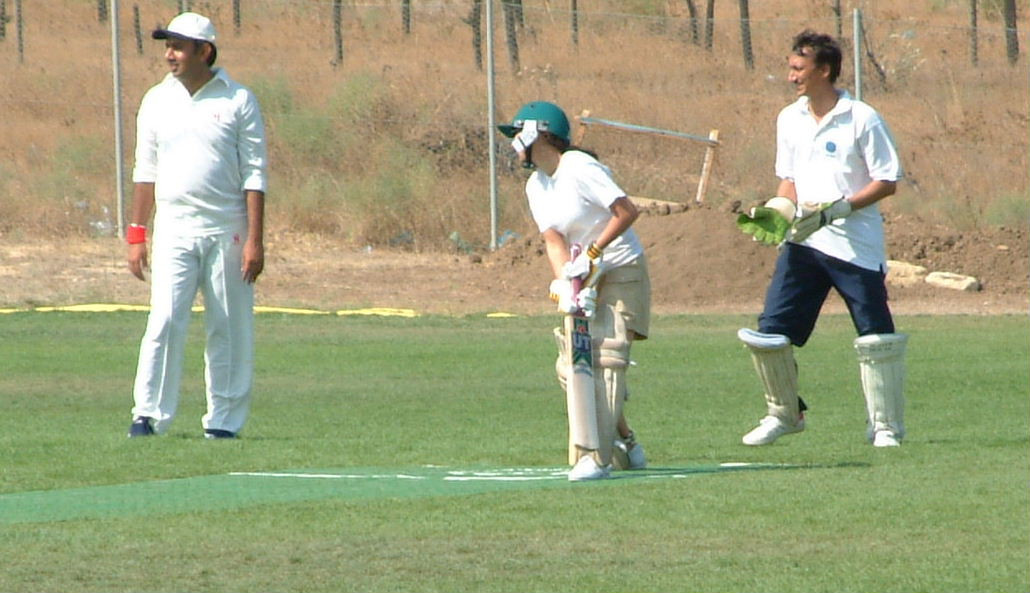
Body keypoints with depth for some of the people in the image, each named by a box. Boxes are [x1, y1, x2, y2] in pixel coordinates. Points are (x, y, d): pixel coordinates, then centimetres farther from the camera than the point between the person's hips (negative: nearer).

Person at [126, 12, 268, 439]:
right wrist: (136, 235, 6)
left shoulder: (238, 101, -1)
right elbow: (146, 171, 12)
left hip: (227, 231, -1)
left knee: (230, 330, 1)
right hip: (174, 229, 1)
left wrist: (255, 239, -10)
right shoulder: (157, 101, 8)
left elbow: (254, 175, -3)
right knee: (165, 320, -11)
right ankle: (148, 414, -10)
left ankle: (224, 421, 9)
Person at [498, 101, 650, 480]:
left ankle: (595, 457, -24)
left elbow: (627, 211, -22)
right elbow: (553, 239, -4)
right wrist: (565, 285, -19)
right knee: (571, 365, 4)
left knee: (605, 357, -18)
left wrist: (591, 254, -23)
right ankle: (624, 444, 19)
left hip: (622, 273, -8)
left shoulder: (580, 169, -16)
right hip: (586, 280, 8)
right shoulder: (536, 186, 7)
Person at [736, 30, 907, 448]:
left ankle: (886, 425, 9)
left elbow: (887, 181, -7)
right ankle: (785, 413, 16)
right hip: (802, 242, 5)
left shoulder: (862, 120, -8)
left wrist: (838, 209, -18)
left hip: (856, 246, -5)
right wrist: (778, 210, 0)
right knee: (770, 331, -2)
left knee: (875, 336, -4)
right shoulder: (790, 120, 10)